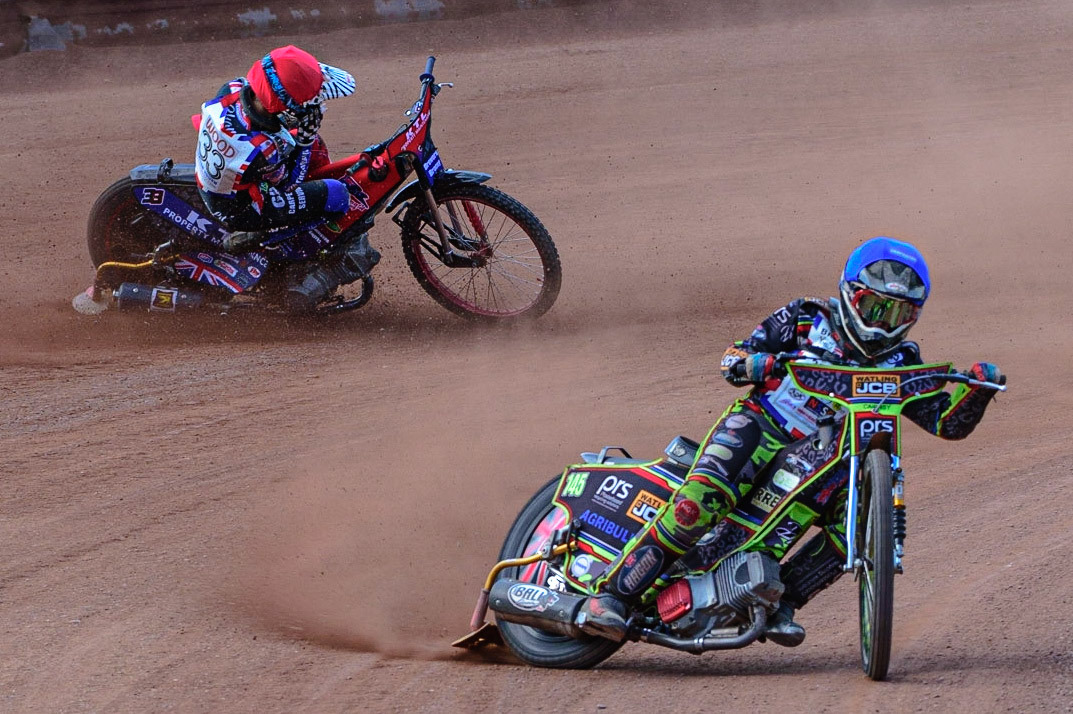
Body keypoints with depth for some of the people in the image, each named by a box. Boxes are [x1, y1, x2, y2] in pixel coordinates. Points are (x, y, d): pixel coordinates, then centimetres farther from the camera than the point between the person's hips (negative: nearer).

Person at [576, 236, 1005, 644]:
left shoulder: (900, 367, 10)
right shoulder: (806, 319, 3)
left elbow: (949, 423, 5)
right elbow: (733, 358, 4)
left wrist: (977, 389, -13)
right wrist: (753, 363, -20)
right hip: (759, 426, -4)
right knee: (703, 496, -31)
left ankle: (778, 601, -8)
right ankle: (611, 594, -31)